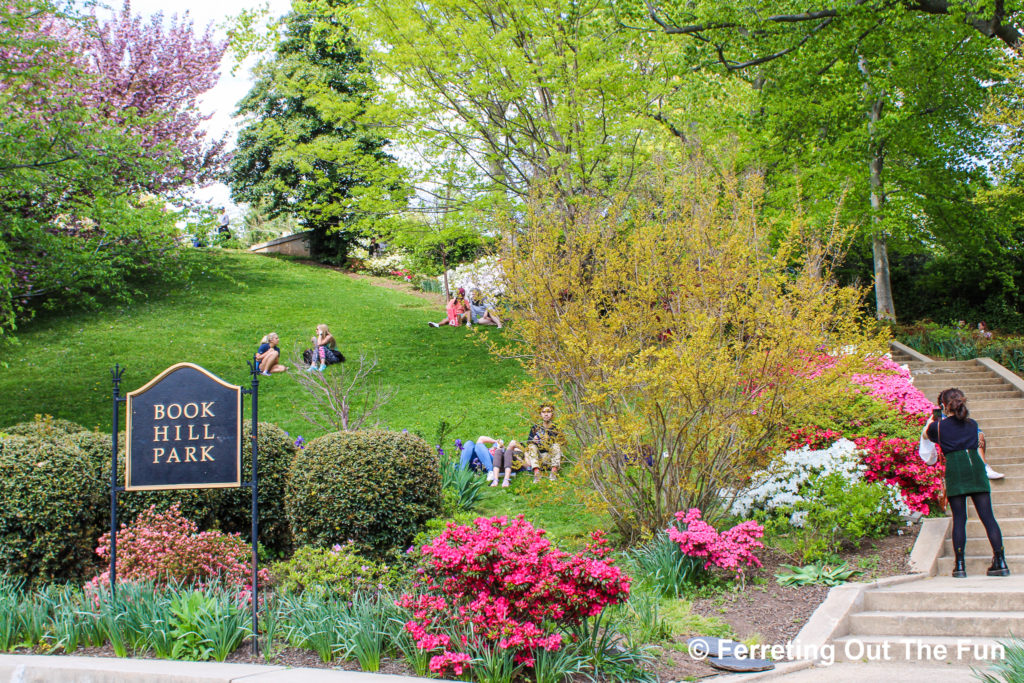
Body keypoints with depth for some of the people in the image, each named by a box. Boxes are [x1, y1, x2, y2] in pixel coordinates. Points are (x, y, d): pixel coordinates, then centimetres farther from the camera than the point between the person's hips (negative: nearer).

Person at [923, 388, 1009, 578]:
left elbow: (925, 435, 27)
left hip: (954, 469, -2)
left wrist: (931, 420, 48)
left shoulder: (939, 426, 6)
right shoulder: (973, 425, 16)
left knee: (959, 518, 0)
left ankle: (959, 565, -3)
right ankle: (1000, 562, -2)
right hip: (975, 465, 3)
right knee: (987, 515, 1)